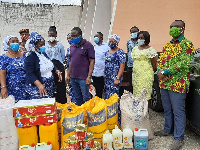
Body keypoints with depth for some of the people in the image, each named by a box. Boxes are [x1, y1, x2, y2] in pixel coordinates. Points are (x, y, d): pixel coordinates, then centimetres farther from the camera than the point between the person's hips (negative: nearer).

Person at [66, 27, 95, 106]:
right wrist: (68, 75, 15)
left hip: (83, 78, -6)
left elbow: (92, 61, -9)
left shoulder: (88, 45, -6)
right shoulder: (72, 46, 13)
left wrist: (89, 76, -15)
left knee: (86, 99, -1)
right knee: (77, 98, 15)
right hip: (73, 77, 6)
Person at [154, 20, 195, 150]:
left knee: (178, 111, 1)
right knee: (167, 109, 18)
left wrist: (165, 72, -18)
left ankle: (179, 138, 12)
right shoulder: (167, 45, 15)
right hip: (164, 83, 7)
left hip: (178, 84, -7)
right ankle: (168, 130, 36)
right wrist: (160, 72, -9)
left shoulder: (187, 44, -8)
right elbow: (160, 60, 12)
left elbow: (183, 64, -19)